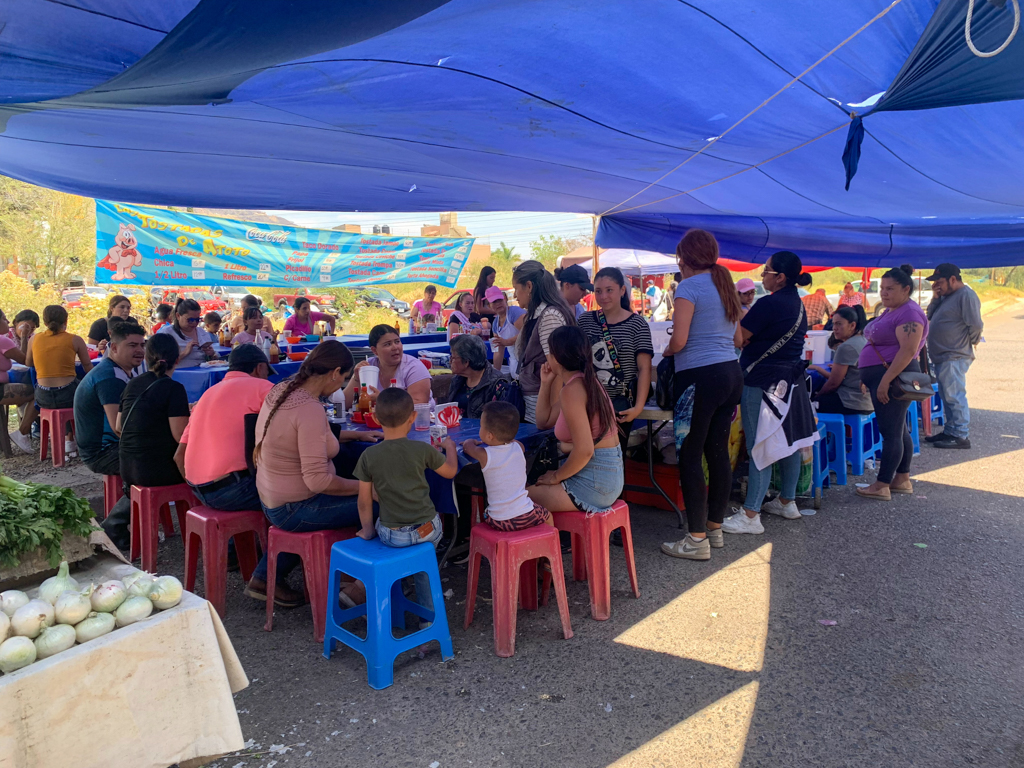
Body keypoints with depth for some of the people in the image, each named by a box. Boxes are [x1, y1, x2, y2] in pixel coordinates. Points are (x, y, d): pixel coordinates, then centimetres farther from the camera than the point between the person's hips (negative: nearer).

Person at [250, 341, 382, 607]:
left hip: (274, 502, 10)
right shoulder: (309, 409, -27)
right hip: (296, 509, -9)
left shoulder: (280, 391, 1)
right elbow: (317, 480, -29)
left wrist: (355, 435, 19)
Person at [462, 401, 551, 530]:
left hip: (499, 522, -2)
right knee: (548, 517, 30)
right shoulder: (519, 448, -2)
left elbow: (467, 445, 11)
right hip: (526, 516, 2)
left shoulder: (484, 455, -11)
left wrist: (470, 441, 33)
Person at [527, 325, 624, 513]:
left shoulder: (571, 390, -20)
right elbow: (544, 422, 19)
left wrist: (556, 477, -12)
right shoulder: (585, 381, 9)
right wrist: (546, 383, 12)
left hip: (594, 483, -9)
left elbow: (584, 451, -26)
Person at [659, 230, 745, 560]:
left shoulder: (689, 287, -9)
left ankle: (697, 539, 1)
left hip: (700, 377, -8)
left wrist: (667, 350, 4)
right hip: (731, 373, 9)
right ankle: (715, 527, 23)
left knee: (690, 456, -2)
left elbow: (679, 340, -16)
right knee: (718, 451, 13)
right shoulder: (726, 285, 16)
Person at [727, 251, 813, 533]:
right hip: (791, 380, 10)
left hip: (762, 383, -10)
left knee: (759, 447, -8)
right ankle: (787, 502, 28)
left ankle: (750, 515, -5)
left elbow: (738, 338, -14)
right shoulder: (798, 304, 13)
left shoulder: (768, 304, -17)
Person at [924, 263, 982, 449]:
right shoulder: (947, 295, 15)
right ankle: (950, 431, 24)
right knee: (947, 396, 15)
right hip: (942, 357, 10)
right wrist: (936, 298, 2)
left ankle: (961, 436, -3)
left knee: (954, 396, -8)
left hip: (954, 358, -10)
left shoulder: (966, 296, -14)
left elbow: (976, 325, -19)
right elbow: (930, 316, 14)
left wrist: (971, 342, -3)